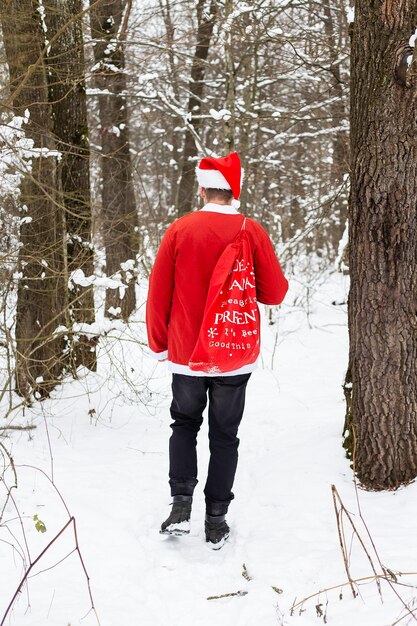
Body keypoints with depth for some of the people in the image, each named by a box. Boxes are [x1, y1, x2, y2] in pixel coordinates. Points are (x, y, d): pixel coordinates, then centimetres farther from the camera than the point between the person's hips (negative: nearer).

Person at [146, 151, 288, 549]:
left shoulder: (180, 230, -7)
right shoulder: (252, 232, -8)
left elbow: (158, 293, -4)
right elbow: (274, 293, -4)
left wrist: (159, 345, 9)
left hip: (186, 353, 0)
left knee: (184, 425, 19)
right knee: (224, 435, 11)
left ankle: (180, 505, 4)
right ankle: (216, 520, 13)